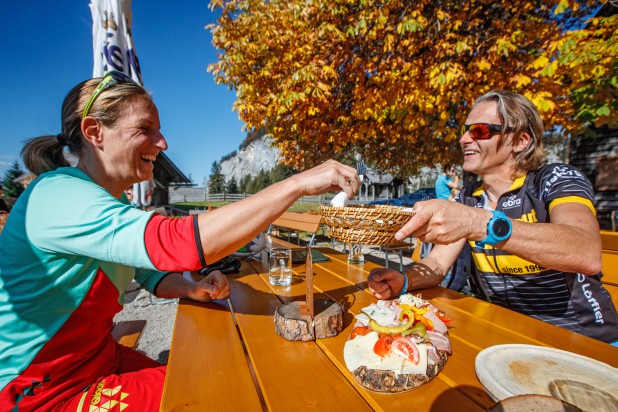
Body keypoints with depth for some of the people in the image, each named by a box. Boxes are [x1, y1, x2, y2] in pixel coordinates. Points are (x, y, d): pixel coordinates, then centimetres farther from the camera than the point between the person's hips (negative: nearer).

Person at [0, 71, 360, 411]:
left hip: (103, 357, 7)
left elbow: (153, 272, 6)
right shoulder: (57, 197, -28)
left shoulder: (112, 201, 2)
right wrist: (298, 183, -43)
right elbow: (179, 244, -45)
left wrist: (194, 290, -16)